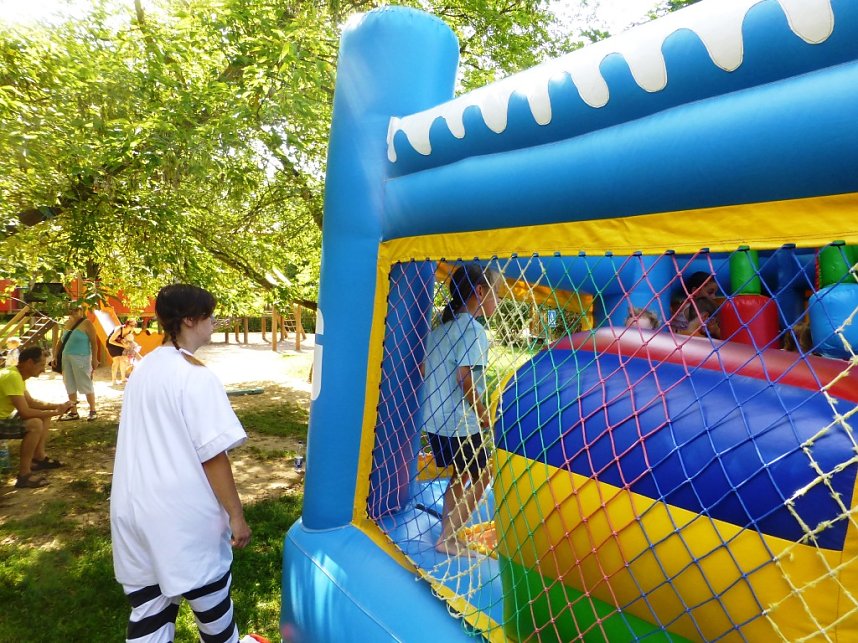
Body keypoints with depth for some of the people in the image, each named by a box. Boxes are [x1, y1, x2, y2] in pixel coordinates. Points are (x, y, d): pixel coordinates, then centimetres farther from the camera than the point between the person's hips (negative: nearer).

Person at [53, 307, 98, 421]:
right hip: (66, 357, 7)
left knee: (85, 384, -2)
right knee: (70, 385, 11)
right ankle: (73, 412, 19)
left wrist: (94, 359, -16)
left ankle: (93, 411, 7)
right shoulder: (67, 323, 13)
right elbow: (61, 341, 16)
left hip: (81, 358, -7)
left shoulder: (86, 323, -6)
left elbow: (94, 342, -10)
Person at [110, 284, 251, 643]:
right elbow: (213, 455, -18)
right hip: (183, 513, -7)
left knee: (149, 609, 14)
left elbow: (145, 444, 15)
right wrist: (236, 515, -10)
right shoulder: (195, 375, -16)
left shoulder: (143, 369, 7)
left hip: (135, 510, 7)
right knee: (210, 598, 16)